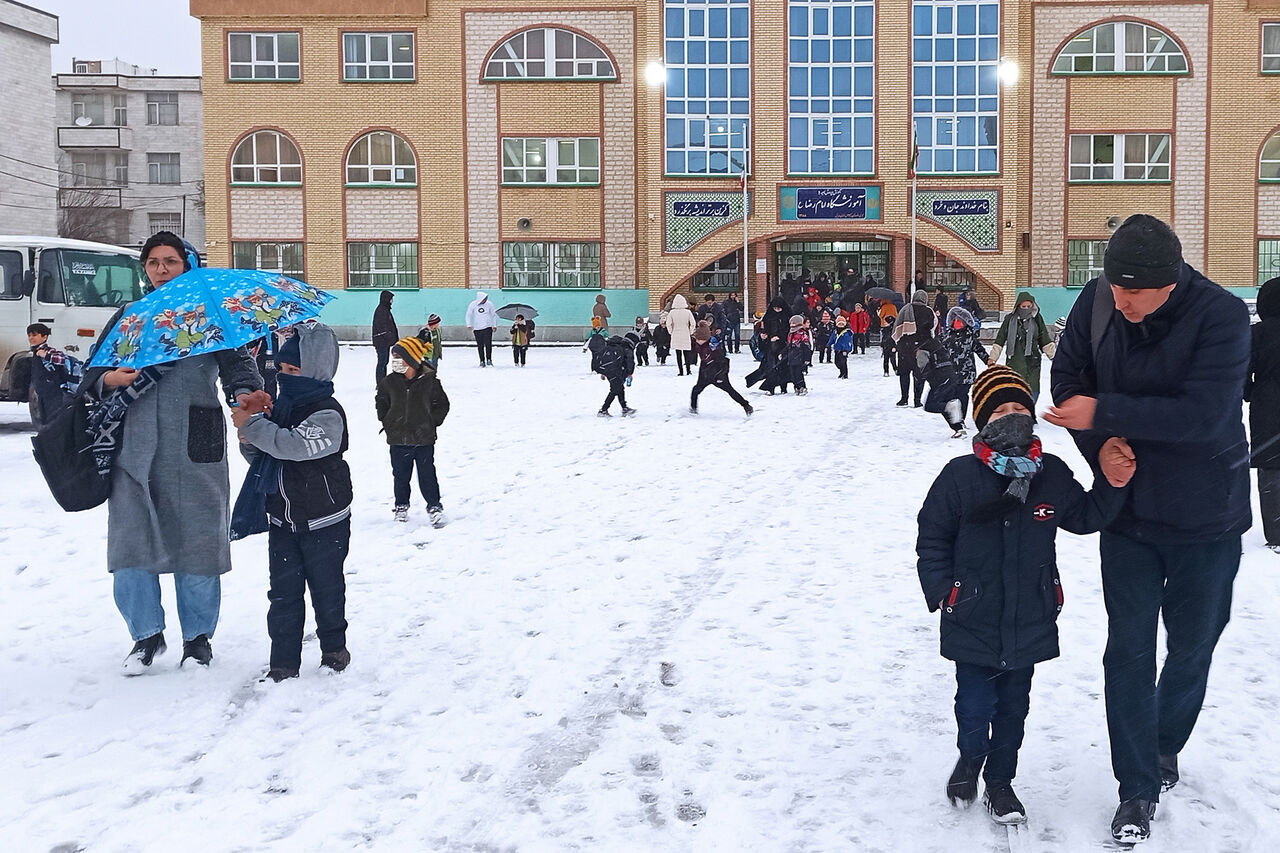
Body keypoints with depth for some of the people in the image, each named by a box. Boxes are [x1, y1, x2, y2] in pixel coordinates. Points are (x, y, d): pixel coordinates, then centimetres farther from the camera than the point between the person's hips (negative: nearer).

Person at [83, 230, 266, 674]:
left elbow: (237, 363, -6)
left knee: (197, 539, 1)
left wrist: (246, 393, -28)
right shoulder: (127, 316, 15)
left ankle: (197, 637, 17)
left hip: (195, 449, -2)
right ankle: (147, 634, 18)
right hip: (133, 448, 2)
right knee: (130, 538, 1)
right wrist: (110, 379, -11)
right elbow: (91, 375, 12)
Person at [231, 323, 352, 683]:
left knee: (326, 588, 9)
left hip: (323, 522, -6)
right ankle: (283, 663, 12)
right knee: (283, 593, 6)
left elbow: (295, 445, -33)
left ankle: (334, 647, 29)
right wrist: (249, 442, -8)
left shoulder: (327, 414, -17)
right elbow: (261, 458, 14)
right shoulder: (280, 407, 7)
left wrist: (252, 425, -29)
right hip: (282, 520, 6)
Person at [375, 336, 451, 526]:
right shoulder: (390, 382, -2)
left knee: (427, 475, 3)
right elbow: (381, 402, 15)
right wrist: (387, 421, 8)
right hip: (398, 439, 2)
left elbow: (442, 404, 4)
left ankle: (434, 506, 15)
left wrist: (433, 422, -2)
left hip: (424, 439, -2)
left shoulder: (429, 381, -8)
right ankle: (401, 505, 29)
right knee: (400, 475, 13)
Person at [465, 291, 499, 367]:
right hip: (477, 328, 1)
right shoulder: (473, 305, -3)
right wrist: (469, 325, -6)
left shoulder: (489, 304, -2)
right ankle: (482, 361, 11)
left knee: (488, 344, -10)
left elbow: (494, 315, 10)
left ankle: (489, 360, -1)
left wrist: (494, 325, 7)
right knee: (480, 346, 4)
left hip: (487, 327, -1)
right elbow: (468, 315, 6)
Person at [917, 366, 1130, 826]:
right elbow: (931, 539, -5)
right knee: (975, 706, 3)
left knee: (1013, 708, 15)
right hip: (973, 623, -3)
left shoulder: (1052, 474, -1)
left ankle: (1000, 781, 35)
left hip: (1030, 624, 3)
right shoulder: (960, 475, -11)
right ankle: (970, 758, 35)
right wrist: (941, 592, -8)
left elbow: (1085, 516, 12)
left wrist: (1113, 485, -4)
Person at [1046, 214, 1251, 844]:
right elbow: (1068, 378, 1)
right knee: (1128, 649, 2)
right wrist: (1102, 445, -15)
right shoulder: (1096, 302, -11)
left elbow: (1201, 414, -30)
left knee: (1192, 645, 14)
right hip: (1128, 508, 2)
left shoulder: (1221, 316, -22)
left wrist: (1104, 414, -29)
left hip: (1205, 516, -2)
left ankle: (1164, 748, 41)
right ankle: (1138, 789, 14)